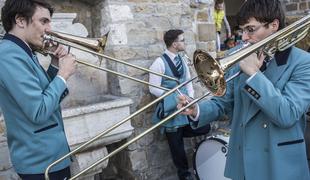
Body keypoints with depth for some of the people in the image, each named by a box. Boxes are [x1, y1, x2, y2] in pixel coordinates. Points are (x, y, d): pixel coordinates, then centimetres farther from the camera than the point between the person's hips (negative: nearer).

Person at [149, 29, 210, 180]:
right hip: (171, 109, -6)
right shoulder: (159, 62, -15)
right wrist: (176, 98, -18)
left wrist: (190, 98, -6)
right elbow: (154, 89, -18)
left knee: (204, 127, -3)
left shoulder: (182, 60, 7)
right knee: (177, 145, 7)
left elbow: (188, 81, 12)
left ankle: (176, 133, 18)